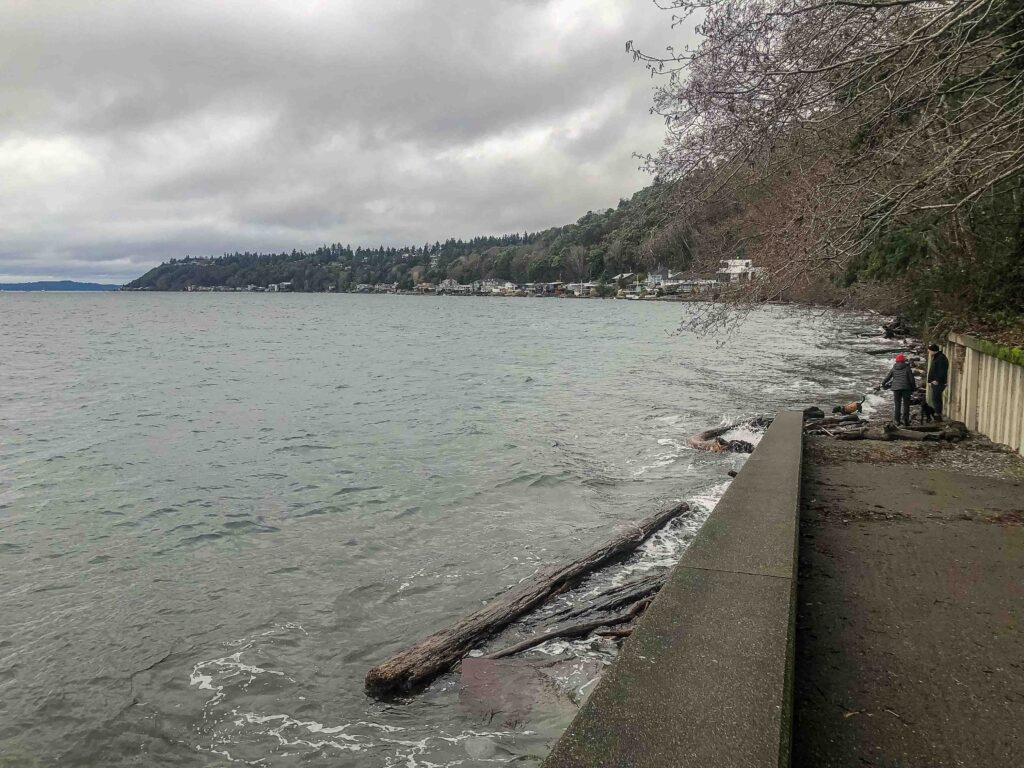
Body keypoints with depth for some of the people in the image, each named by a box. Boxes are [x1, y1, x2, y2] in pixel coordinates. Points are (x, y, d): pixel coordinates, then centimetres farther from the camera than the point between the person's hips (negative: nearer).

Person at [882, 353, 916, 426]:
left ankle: (897, 420, 9)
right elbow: (911, 379, -2)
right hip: (905, 388, -2)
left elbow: (887, 377, 9)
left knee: (897, 405, 10)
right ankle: (905, 419, -3)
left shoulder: (894, 369, 5)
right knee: (906, 404, 4)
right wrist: (914, 387, 10)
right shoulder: (907, 368, -2)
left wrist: (883, 384, 24)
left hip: (896, 388, 3)